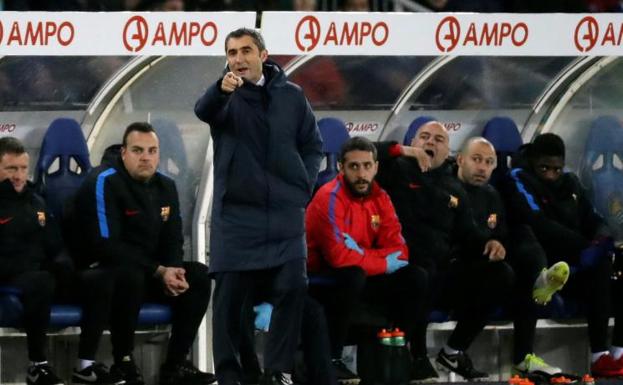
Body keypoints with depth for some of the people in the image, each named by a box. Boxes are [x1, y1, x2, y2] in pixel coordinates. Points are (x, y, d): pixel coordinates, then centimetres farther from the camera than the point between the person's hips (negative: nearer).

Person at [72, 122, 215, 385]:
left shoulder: (165, 186, 7)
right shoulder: (103, 183, -16)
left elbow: (172, 242, 10)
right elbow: (106, 245, -22)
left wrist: (173, 272, -15)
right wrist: (159, 272, -25)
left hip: (147, 271, 7)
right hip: (97, 272, -7)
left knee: (199, 275, -9)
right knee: (130, 276, -38)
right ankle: (123, 363, -26)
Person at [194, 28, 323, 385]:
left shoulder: (292, 96, 7)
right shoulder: (225, 96, -1)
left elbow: (313, 145, 14)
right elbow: (204, 111, -25)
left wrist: (303, 188, 0)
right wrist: (222, 90, -48)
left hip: (285, 212, 2)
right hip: (236, 211, -2)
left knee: (292, 288, -7)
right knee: (229, 294, -2)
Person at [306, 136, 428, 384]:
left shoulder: (379, 197, 1)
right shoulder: (329, 198, -22)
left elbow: (398, 250, -2)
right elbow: (339, 256, -30)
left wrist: (361, 252, -20)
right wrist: (384, 263, -17)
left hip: (363, 273, 7)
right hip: (322, 279, -7)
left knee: (415, 278, -7)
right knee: (352, 275, -37)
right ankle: (331, 359, -27)